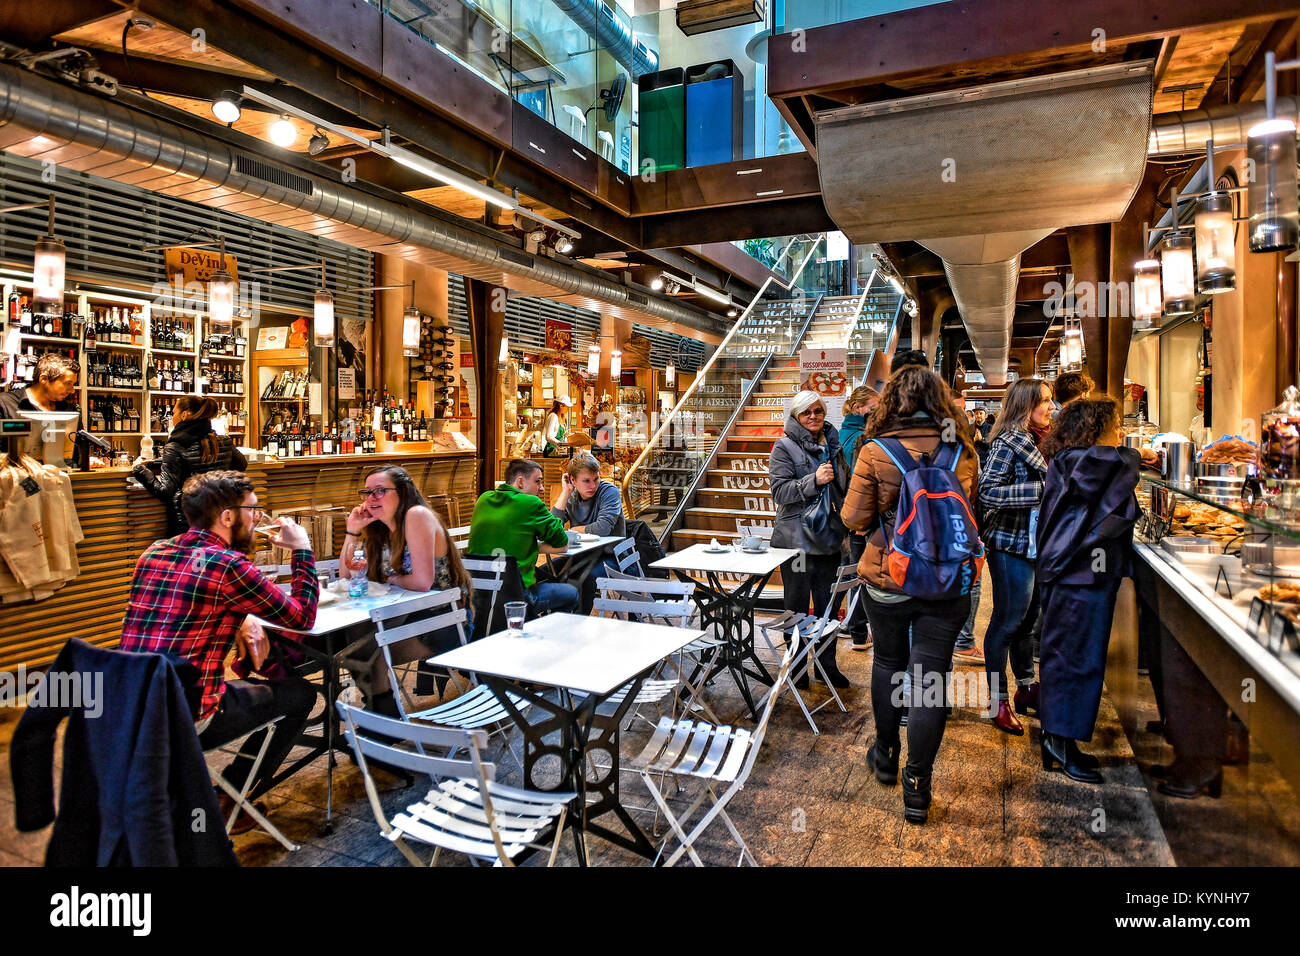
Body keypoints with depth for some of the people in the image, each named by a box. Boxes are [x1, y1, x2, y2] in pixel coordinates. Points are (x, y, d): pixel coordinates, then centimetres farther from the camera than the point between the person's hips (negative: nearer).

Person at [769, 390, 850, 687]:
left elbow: (844, 489, 23)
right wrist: (814, 480, -25)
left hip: (828, 537, 5)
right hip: (796, 538, -5)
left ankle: (828, 663, 26)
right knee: (797, 606, 6)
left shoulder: (833, 445, 11)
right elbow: (779, 490, -15)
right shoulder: (784, 447, -6)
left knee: (828, 605, 12)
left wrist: (844, 530, 18)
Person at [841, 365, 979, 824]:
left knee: (888, 662, 19)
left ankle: (886, 754, 36)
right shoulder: (962, 452, -4)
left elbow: (854, 517, -8)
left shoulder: (875, 452, -12)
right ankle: (917, 784, 13)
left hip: (886, 580, -1)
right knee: (930, 677, 6)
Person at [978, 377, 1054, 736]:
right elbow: (988, 492, -24)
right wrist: (1041, 489, -26)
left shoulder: (1038, 440, 13)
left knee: (1027, 619, 17)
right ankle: (997, 701, 12)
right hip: (1011, 545, -8)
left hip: (1037, 543, 9)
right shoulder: (1008, 441, -14)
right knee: (1007, 622, 0)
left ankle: (1027, 689, 31)